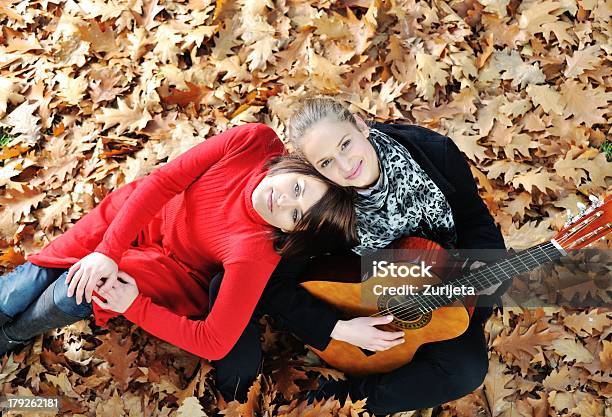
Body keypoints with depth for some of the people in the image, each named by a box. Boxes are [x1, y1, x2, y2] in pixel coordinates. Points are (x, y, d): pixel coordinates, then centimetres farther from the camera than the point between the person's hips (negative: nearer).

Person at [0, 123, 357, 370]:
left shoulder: (257, 253, -34)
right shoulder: (255, 141, -29)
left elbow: (213, 343, -29)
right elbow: (163, 180, -22)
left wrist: (134, 307, -26)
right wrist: (108, 251, -26)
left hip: (176, 265, -2)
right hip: (140, 211, 3)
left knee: (74, 296, -20)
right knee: (29, 284, -3)